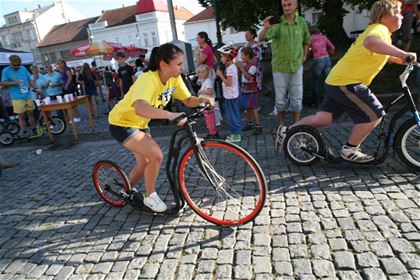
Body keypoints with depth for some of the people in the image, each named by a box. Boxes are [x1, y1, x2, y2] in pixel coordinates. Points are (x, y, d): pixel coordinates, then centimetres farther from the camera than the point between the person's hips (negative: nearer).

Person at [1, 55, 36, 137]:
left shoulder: (23, 68, 8)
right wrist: (14, 82, -20)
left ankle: (34, 130, 23)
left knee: (30, 114, 11)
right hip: (17, 98, -3)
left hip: (28, 96, 4)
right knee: (22, 116, 3)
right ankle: (24, 133, 14)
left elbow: (29, 79, 16)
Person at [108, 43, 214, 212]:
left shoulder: (174, 78, -11)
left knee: (144, 163, 16)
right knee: (156, 155, -21)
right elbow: (140, 108, -52)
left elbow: (188, 100, -3)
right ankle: (150, 197, 3)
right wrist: (171, 115, -62)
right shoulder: (148, 80, -34)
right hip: (122, 123, -8)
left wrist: (203, 100, -23)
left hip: (139, 124, 8)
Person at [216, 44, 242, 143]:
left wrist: (220, 75, -18)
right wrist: (221, 74, 3)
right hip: (232, 94, 10)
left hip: (230, 95, -10)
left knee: (231, 115, -2)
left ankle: (236, 135, 7)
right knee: (234, 114, 16)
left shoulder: (230, 68, -20)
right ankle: (236, 133, 25)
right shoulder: (232, 66, 11)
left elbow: (229, 83, -25)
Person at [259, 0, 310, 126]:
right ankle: (281, 126, 23)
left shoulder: (302, 22, 2)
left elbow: (306, 40, 19)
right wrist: (266, 28, -41)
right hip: (279, 67, -2)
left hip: (297, 67, 2)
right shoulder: (277, 22, -8)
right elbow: (261, 38, -23)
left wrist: (304, 56, 9)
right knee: (280, 100, 6)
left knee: (296, 99, 5)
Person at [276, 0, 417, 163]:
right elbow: (370, 42, -37)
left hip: (336, 81, 10)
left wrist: (405, 59, 22)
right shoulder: (380, 29, -11)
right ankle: (349, 151, 6)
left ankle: (286, 131, 17)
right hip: (346, 83, -10)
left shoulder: (381, 31, 23)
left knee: (323, 119, 10)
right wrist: (402, 53, -36)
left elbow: (386, 57, 35)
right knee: (374, 115, -6)